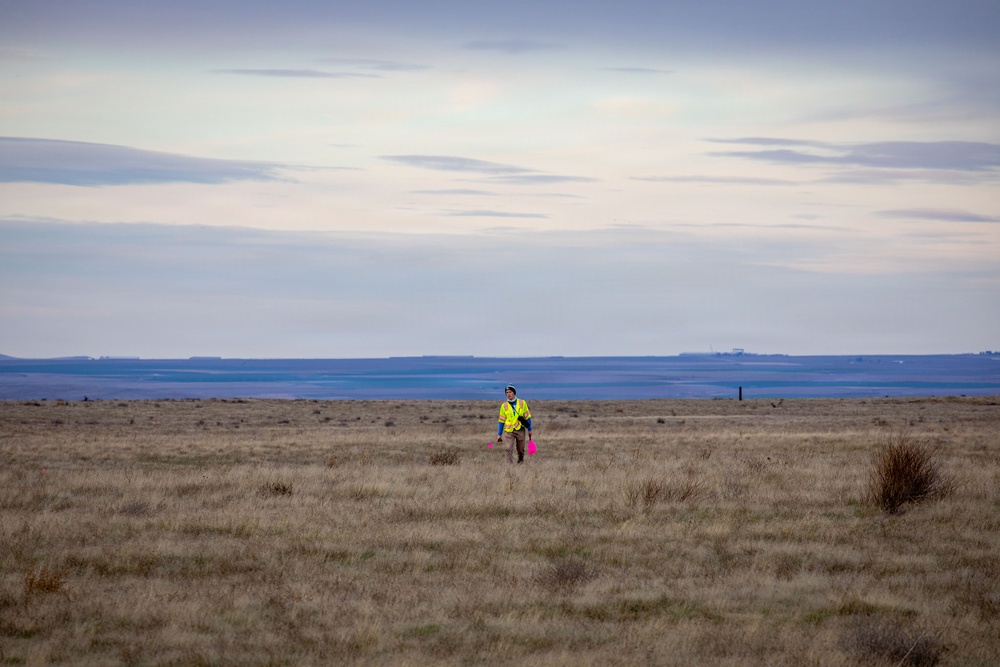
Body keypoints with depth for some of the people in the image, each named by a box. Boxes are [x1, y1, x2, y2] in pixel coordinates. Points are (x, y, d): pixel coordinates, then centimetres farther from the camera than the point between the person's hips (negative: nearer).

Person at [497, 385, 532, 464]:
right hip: (508, 431, -1)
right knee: (509, 449, -14)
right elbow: (501, 421, 8)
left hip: (520, 430, 1)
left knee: (521, 450, 8)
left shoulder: (522, 403, 3)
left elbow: (527, 417, 9)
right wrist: (499, 434, 6)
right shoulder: (504, 406, 4)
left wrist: (529, 430, 7)